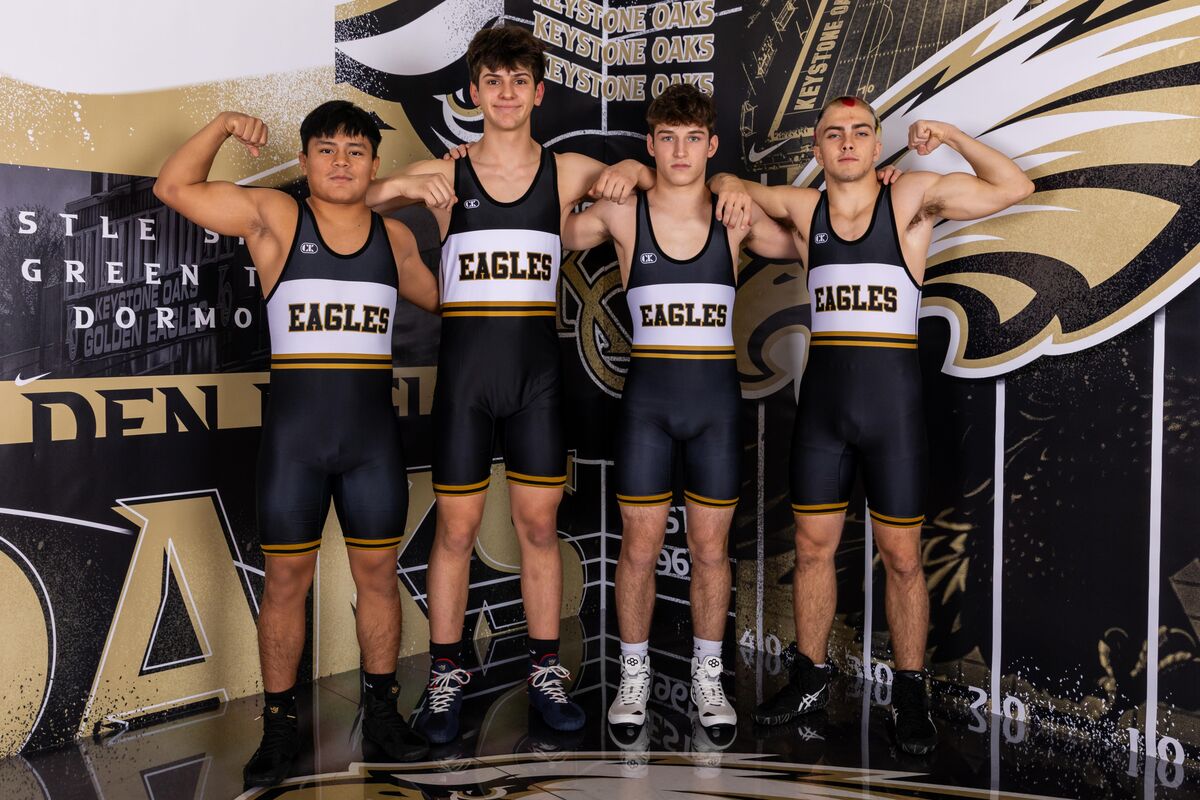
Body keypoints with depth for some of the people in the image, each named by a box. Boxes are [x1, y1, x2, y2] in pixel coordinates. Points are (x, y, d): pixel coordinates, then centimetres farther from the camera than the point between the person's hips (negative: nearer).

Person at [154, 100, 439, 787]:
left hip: (373, 428, 3)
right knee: (287, 578, 5)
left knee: (378, 573, 9)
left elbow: (443, 298, 24)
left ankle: (382, 712, 25)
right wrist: (222, 128, -9)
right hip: (295, 427, -2)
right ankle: (281, 726, 20)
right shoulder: (275, 217, 1)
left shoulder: (395, 236, 10)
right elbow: (175, 188, 0)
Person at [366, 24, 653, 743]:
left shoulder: (569, 171, 6)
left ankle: (546, 672, 22)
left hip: (538, 369, 1)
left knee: (540, 524, 8)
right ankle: (447, 677, 18)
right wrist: (402, 186, -18)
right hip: (465, 368, -1)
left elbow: (668, 190, 11)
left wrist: (633, 170, -12)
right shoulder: (445, 174, 5)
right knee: (456, 528, 4)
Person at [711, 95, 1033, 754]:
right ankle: (810, 678, 27)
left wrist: (951, 136, -6)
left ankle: (909, 692, 19)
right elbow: (727, 185, 20)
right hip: (822, 396, 3)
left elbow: (1014, 187, -2)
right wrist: (730, 187, -2)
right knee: (812, 547, 11)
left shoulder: (912, 197, 0)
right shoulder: (803, 208, 7)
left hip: (893, 397, -3)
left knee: (902, 557, 4)